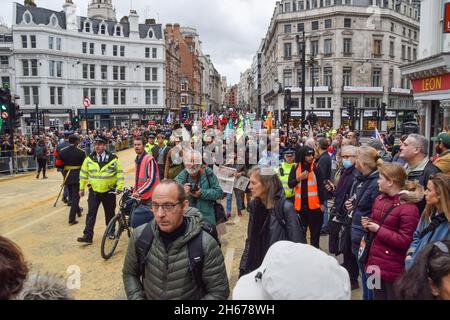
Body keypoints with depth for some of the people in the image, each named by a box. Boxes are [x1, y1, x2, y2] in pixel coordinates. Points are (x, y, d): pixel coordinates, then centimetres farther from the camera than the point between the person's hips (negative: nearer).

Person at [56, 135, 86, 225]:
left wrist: (65, 167, 14)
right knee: (75, 196, 1)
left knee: (72, 195, 22)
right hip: (77, 176, -4)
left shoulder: (62, 151, -3)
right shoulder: (81, 152, -12)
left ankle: (78, 210, 42)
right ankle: (71, 218, -5)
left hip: (67, 176, 4)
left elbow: (59, 164, -4)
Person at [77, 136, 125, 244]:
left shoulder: (113, 159, -6)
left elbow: (119, 173, -2)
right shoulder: (89, 159, 0)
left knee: (110, 213, 13)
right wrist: (82, 188, 11)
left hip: (109, 191, -1)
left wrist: (119, 187, -8)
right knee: (91, 214, -3)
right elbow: (83, 174, 9)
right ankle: (88, 236, 0)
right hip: (94, 191, 1)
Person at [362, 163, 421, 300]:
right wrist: (368, 223, 0)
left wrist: (378, 230, -20)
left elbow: (405, 242, -20)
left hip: (393, 267, -7)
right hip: (375, 261, 8)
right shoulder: (380, 199, 6)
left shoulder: (408, 208, -19)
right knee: (377, 296, 20)